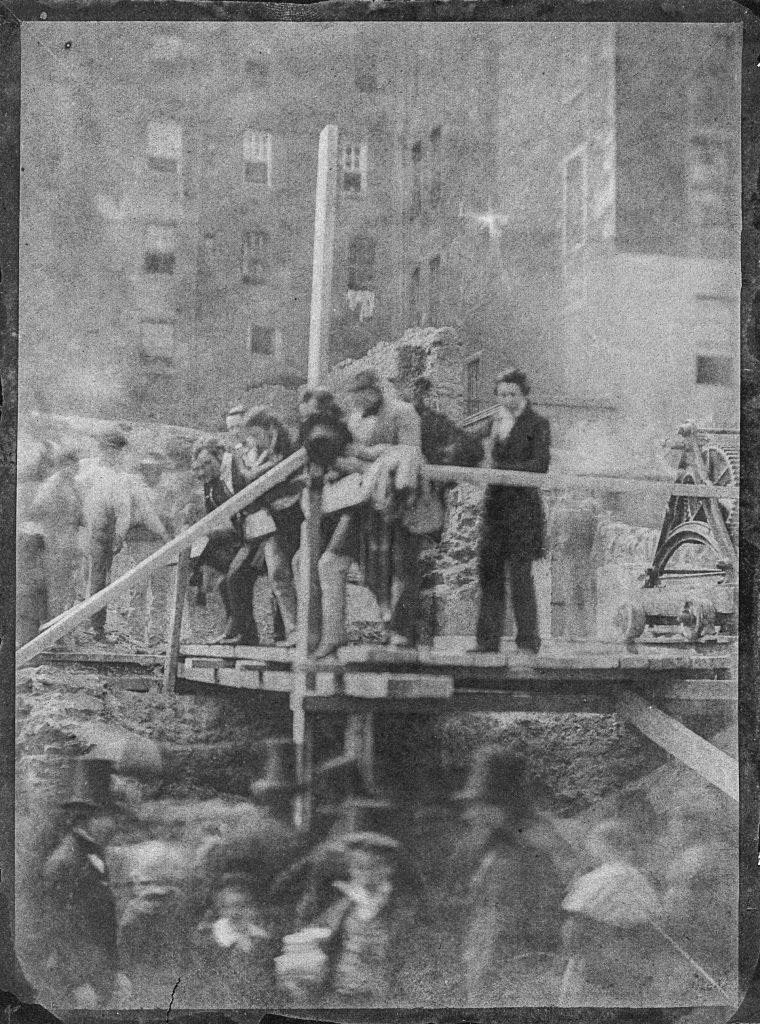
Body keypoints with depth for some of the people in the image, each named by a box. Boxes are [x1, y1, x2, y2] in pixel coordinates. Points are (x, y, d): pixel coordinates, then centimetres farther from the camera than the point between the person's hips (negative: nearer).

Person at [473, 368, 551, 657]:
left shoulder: (537, 424, 1)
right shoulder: (496, 422, 18)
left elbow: (540, 465, -10)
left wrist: (502, 468, -16)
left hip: (523, 504, -5)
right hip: (495, 503, 6)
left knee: (520, 574, -7)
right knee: (489, 570, 2)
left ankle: (528, 641, 0)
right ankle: (487, 639, 7)